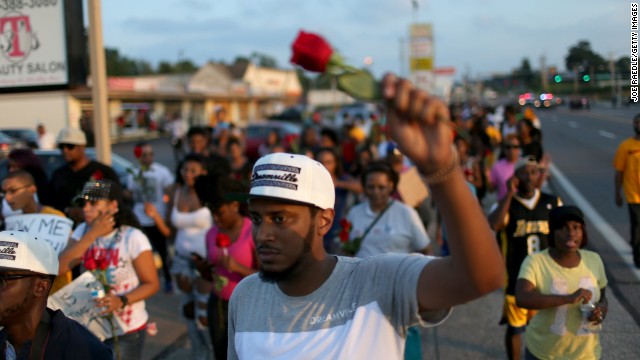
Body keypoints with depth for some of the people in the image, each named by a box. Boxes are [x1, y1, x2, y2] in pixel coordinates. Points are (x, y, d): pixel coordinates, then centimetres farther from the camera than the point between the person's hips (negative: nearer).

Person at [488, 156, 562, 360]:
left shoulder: (553, 203, 1)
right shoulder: (506, 204, -7)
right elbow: (494, 224, -30)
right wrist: (510, 193, -24)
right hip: (516, 280, -2)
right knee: (515, 327, 10)